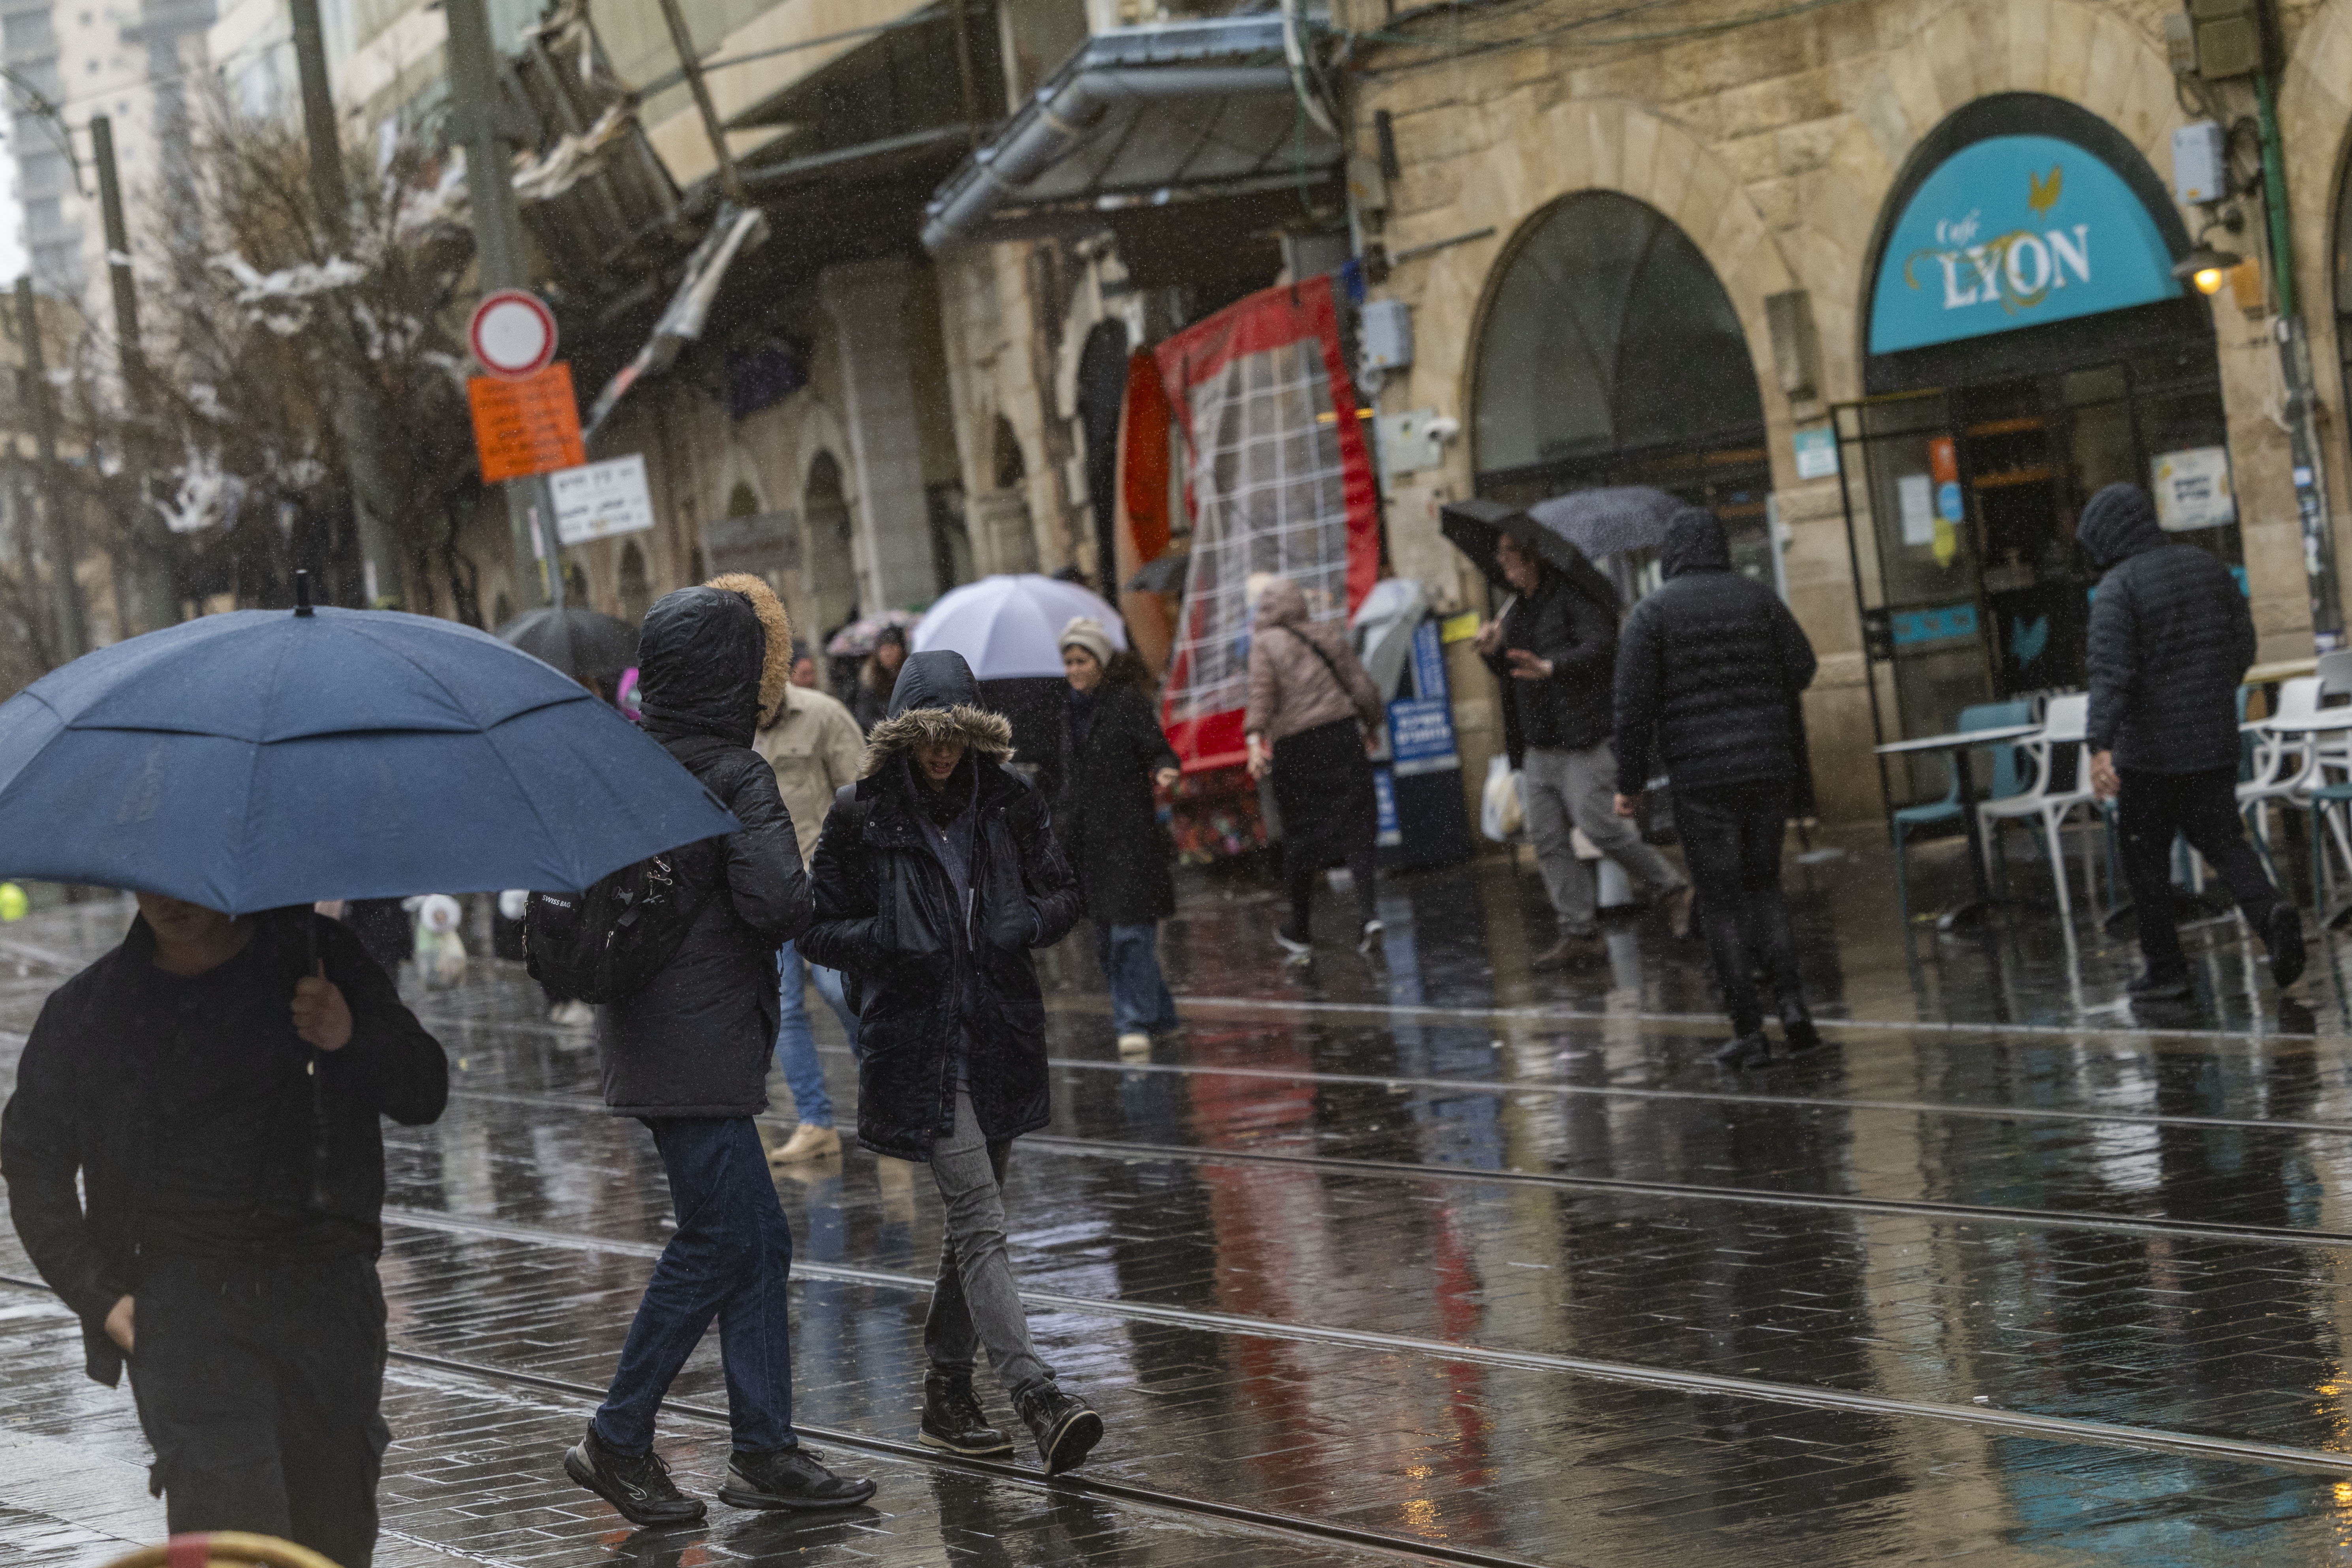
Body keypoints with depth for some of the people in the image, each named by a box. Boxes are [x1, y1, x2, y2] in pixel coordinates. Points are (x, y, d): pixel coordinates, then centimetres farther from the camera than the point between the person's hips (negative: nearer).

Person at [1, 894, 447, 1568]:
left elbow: (425, 1094, 7)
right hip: (179, 1294, -1)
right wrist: (98, 1296, 5)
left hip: (323, 1282, 1)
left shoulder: (319, 957, 6)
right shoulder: (89, 1009, 6)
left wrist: (353, 1042, -14)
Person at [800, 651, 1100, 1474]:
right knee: (981, 1224, -14)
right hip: (916, 1049, -4)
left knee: (971, 1221, 14)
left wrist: (1025, 922, -9)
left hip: (1001, 1040, 4)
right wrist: (886, 942, -18)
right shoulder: (861, 816, -4)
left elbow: (1062, 894, 13)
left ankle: (947, 1391, 27)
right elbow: (819, 929, 1)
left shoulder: (1010, 802, 4)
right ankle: (1039, 1401, -24)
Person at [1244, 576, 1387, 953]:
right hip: (1343, 735, 3)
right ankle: (1367, 912, -15)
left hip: (1295, 746, -2)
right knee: (1353, 825, 3)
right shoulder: (1329, 636, 10)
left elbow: (1262, 692, -16)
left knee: (1300, 836, 7)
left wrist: (1255, 741, -24)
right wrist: (1369, 727, 24)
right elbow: (1364, 688, 9)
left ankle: (1299, 928, 18)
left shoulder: (1264, 643, -1)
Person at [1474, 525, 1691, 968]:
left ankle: (1672, 890, 3)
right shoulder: (1517, 610, 19)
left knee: (1597, 823, -15)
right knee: (1547, 838, 2)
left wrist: (1552, 667, -35)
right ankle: (1580, 934, 4)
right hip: (1538, 744, 9)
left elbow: (1600, 645, -21)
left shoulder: (1572, 596, -8)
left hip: (1583, 738, -9)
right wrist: (1493, 653, 3)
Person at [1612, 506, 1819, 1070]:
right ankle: (1791, 1001, 2)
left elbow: (1635, 705, -7)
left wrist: (1630, 783, -2)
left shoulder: (1652, 613, -3)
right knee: (1764, 884, 18)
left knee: (1722, 902, 2)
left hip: (1699, 778, -3)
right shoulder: (1758, 599, 5)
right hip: (1769, 766, 3)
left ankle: (1749, 1032, -1)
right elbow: (1802, 670, 0)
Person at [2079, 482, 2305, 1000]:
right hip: (2216, 743, 6)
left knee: (2146, 858, 6)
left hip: (2148, 750, -5)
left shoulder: (2118, 588, -12)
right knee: (2223, 839, 12)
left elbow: (2111, 672, -24)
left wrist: (2099, 746, -30)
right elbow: (2243, 644, 13)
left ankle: (2165, 969, 9)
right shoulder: (2206, 566, 7)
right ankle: (2271, 911, -15)